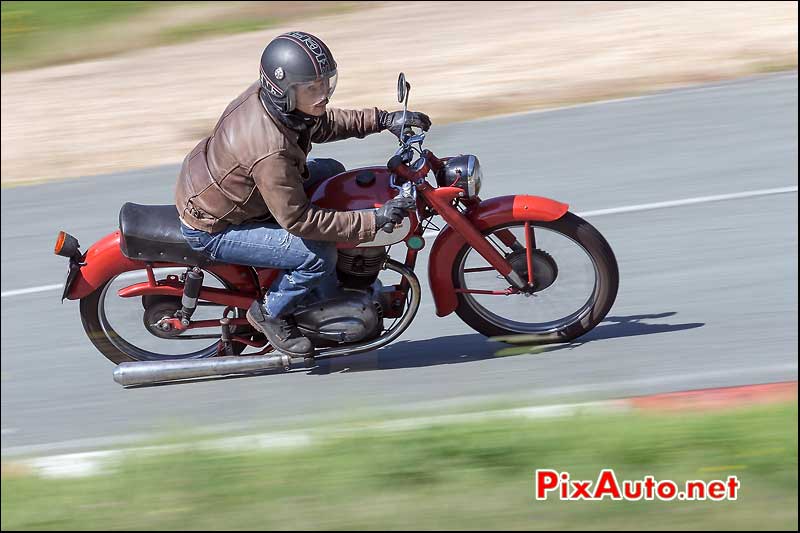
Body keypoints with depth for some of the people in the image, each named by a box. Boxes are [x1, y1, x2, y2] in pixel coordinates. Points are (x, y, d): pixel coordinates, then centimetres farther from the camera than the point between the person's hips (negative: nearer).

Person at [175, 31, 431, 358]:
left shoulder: (265, 95, -12)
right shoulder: (270, 151, -39)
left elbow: (320, 124, 8)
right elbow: (298, 220, -31)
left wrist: (382, 119, -2)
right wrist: (375, 220, -31)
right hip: (211, 228, -10)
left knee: (330, 173, 16)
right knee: (319, 255, -20)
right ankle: (270, 313, 10)